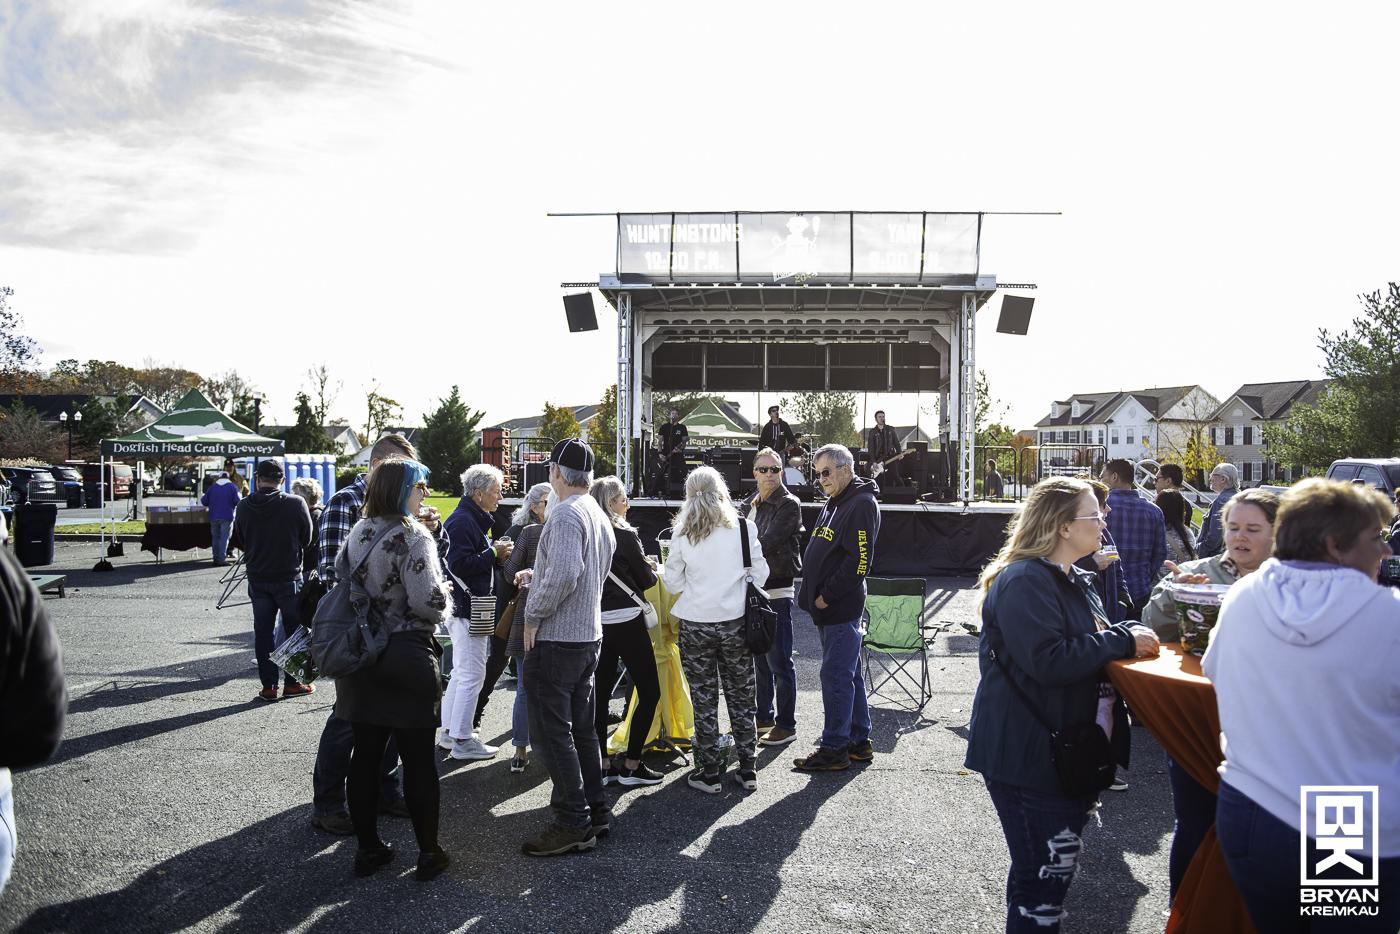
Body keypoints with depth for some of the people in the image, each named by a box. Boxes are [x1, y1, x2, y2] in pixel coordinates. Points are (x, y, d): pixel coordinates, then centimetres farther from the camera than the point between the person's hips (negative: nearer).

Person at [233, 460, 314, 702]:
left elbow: (241, 541, 8)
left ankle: (269, 685, 13)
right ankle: (293, 682, 14)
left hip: (257, 579, 3)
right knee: (295, 629, 9)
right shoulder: (296, 504, -13)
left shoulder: (244, 507, -4)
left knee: (263, 631, 10)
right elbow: (306, 541, -1)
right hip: (289, 577, -3)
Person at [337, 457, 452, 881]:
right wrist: (445, 592, -1)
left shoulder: (358, 532, 7)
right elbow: (428, 602, -21)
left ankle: (368, 847, 25)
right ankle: (429, 853, 15)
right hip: (408, 658, -7)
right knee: (419, 758, 4)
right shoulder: (412, 535, -16)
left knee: (365, 753, 13)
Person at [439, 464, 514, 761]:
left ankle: (450, 732, 27)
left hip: (467, 608, 11)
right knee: (472, 674, -5)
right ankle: (462, 741, 2)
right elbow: (459, 564, -25)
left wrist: (497, 554, 5)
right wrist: (494, 553, -17)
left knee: (461, 672, 17)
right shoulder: (462, 521, -17)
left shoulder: (474, 519, 17)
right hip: (466, 608, -11)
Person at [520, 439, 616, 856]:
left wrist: (533, 615, -17)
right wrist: (535, 578, 19)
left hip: (555, 639, -9)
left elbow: (564, 574, -30)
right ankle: (596, 810, 25)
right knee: (581, 727, 17)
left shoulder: (566, 514, -17)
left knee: (552, 733, -1)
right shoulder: (601, 518, 12)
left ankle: (573, 823, 5)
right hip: (589, 635, 9)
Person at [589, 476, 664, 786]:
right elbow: (647, 580, -5)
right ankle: (631, 765, 6)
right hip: (625, 621, -7)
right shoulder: (625, 535, -12)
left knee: (600, 693, 12)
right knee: (650, 691, 4)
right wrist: (652, 569, 16)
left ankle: (603, 764, 17)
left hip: (595, 622, 7)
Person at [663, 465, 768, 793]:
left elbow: (672, 582, 0)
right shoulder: (744, 527, -4)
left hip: (696, 623, -1)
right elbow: (760, 575, 0)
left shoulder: (682, 532, -5)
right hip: (736, 620, 1)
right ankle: (748, 770, 21)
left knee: (704, 698, 9)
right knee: (741, 694, 13)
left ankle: (709, 773, 16)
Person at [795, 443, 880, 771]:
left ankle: (835, 749, 5)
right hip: (830, 608, 10)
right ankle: (859, 742, 25)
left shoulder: (861, 504, -14)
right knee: (849, 673, 15)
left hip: (842, 608, -10)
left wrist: (826, 595, -17)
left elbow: (860, 561, -21)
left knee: (836, 675, -4)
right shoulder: (834, 503, 17)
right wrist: (812, 592, 12)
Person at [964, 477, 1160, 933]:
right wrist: (1122, 640, -18)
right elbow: (1048, 661, -28)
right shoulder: (1024, 582, -19)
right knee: (1043, 877, -2)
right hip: (1028, 757, -10)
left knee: (1053, 870, 20)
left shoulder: (1074, 580, 14)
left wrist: (1130, 636, 6)